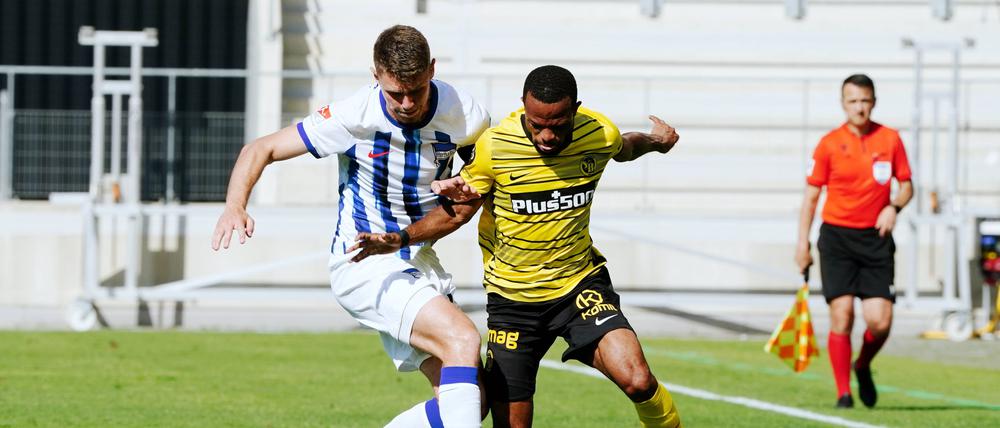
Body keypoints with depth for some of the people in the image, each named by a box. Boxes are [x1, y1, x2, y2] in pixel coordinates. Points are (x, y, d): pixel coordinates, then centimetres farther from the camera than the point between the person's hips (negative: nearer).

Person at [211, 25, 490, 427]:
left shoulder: (466, 115, -10)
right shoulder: (353, 117, -18)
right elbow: (261, 149, -10)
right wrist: (235, 207, -28)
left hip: (420, 263, 6)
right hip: (364, 264, -6)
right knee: (462, 339, -28)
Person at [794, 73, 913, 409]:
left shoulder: (890, 139, 3)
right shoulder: (829, 144, -1)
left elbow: (906, 184, 13)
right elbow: (811, 195, 5)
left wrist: (893, 206, -9)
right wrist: (803, 243, 0)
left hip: (876, 237, 1)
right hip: (837, 236, -1)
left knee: (880, 321, -7)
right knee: (842, 315, -11)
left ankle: (863, 367, 25)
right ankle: (843, 392, -1)